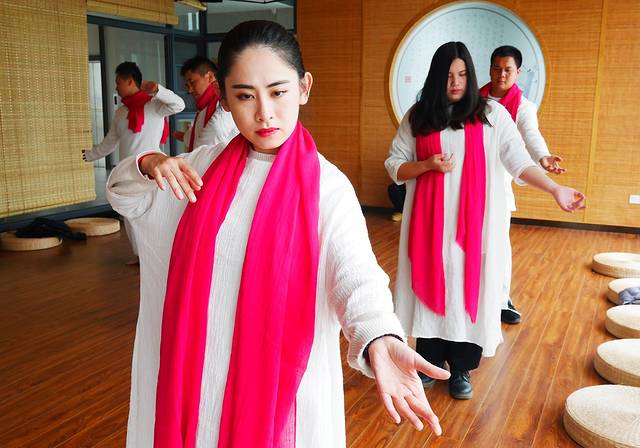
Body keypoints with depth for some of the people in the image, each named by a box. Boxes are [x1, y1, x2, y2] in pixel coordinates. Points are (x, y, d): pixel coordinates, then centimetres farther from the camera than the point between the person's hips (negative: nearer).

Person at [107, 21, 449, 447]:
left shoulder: (327, 186, -13)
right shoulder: (205, 164, 2)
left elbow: (356, 277, -25)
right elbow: (124, 197, 13)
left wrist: (380, 341, -47)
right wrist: (148, 165, -10)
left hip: (283, 373, -3)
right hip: (197, 367, 4)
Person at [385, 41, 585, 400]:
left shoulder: (491, 114, 0)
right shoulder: (418, 117, 5)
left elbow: (518, 160, -9)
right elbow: (394, 166, 5)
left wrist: (555, 189, -23)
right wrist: (428, 164, -13)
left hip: (475, 221, -1)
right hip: (430, 221, 1)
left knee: (468, 287, 2)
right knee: (431, 285, 5)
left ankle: (461, 368, 17)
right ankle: (431, 360, 21)